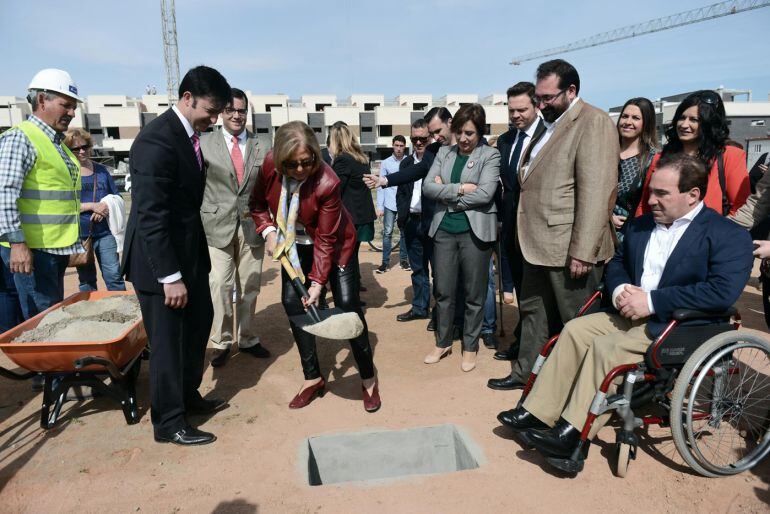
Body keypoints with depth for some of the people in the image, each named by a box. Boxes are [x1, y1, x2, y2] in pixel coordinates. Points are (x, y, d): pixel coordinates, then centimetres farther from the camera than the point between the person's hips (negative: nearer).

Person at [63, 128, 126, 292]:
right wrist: (92, 206, -18)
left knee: (114, 276, 0)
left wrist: (106, 207, -9)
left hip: (105, 232, 2)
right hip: (79, 235, -2)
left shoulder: (101, 170, 10)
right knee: (86, 280, 11)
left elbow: (117, 197, 13)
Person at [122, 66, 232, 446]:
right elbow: (150, 215, -24)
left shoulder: (190, 134, 7)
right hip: (160, 259, -9)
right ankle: (169, 422, 20)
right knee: (167, 340, 3)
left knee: (198, 323, 19)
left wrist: (199, 254, 13)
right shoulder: (157, 140, -21)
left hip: (190, 251, 9)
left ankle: (188, 396, 38)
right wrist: (170, 276, -24)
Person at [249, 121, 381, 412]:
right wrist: (268, 231, -15)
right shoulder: (270, 166, -19)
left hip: (335, 245, -5)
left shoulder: (328, 182, -32)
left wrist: (318, 281, -27)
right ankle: (312, 378, 14)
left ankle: (368, 379, 10)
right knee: (292, 302, -1)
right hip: (295, 245, 5)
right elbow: (258, 204, 0)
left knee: (348, 306, -7)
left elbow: (326, 240, -25)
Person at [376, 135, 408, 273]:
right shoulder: (386, 163, 3)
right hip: (390, 204, 0)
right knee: (387, 233, 0)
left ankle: (403, 259, 20)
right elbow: (381, 186, 3)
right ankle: (385, 262, 5)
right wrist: (380, 206, -3)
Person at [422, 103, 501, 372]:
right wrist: (459, 189, -14)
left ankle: (470, 346, 24)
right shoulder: (444, 153, 9)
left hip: (475, 230, -3)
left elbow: (485, 193, -16)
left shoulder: (490, 155, -3)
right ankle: (443, 342, 28)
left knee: (474, 294, 8)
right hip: (444, 229, 4)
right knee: (443, 291, 11)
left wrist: (446, 193, -9)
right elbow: (428, 187, -1)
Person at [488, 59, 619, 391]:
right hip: (539, 243, 9)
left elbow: (595, 192, -21)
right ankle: (525, 372, 35)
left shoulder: (593, 122, -12)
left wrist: (582, 251, -24)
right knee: (533, 310, 19)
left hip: (569, 248, -9)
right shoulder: (551, 124, 17)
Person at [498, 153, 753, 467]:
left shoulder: (730, 236, -9)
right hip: (633, 314, 7)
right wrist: (620, 289, -3)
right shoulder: (641, 225, 13)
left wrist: (651, 300, -23)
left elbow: (723, 291, -22)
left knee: (605, 347, -26)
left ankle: (570, 434, -16)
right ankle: (538, 414, -9)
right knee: (575, 329, -12)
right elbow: (616, 263, 22)